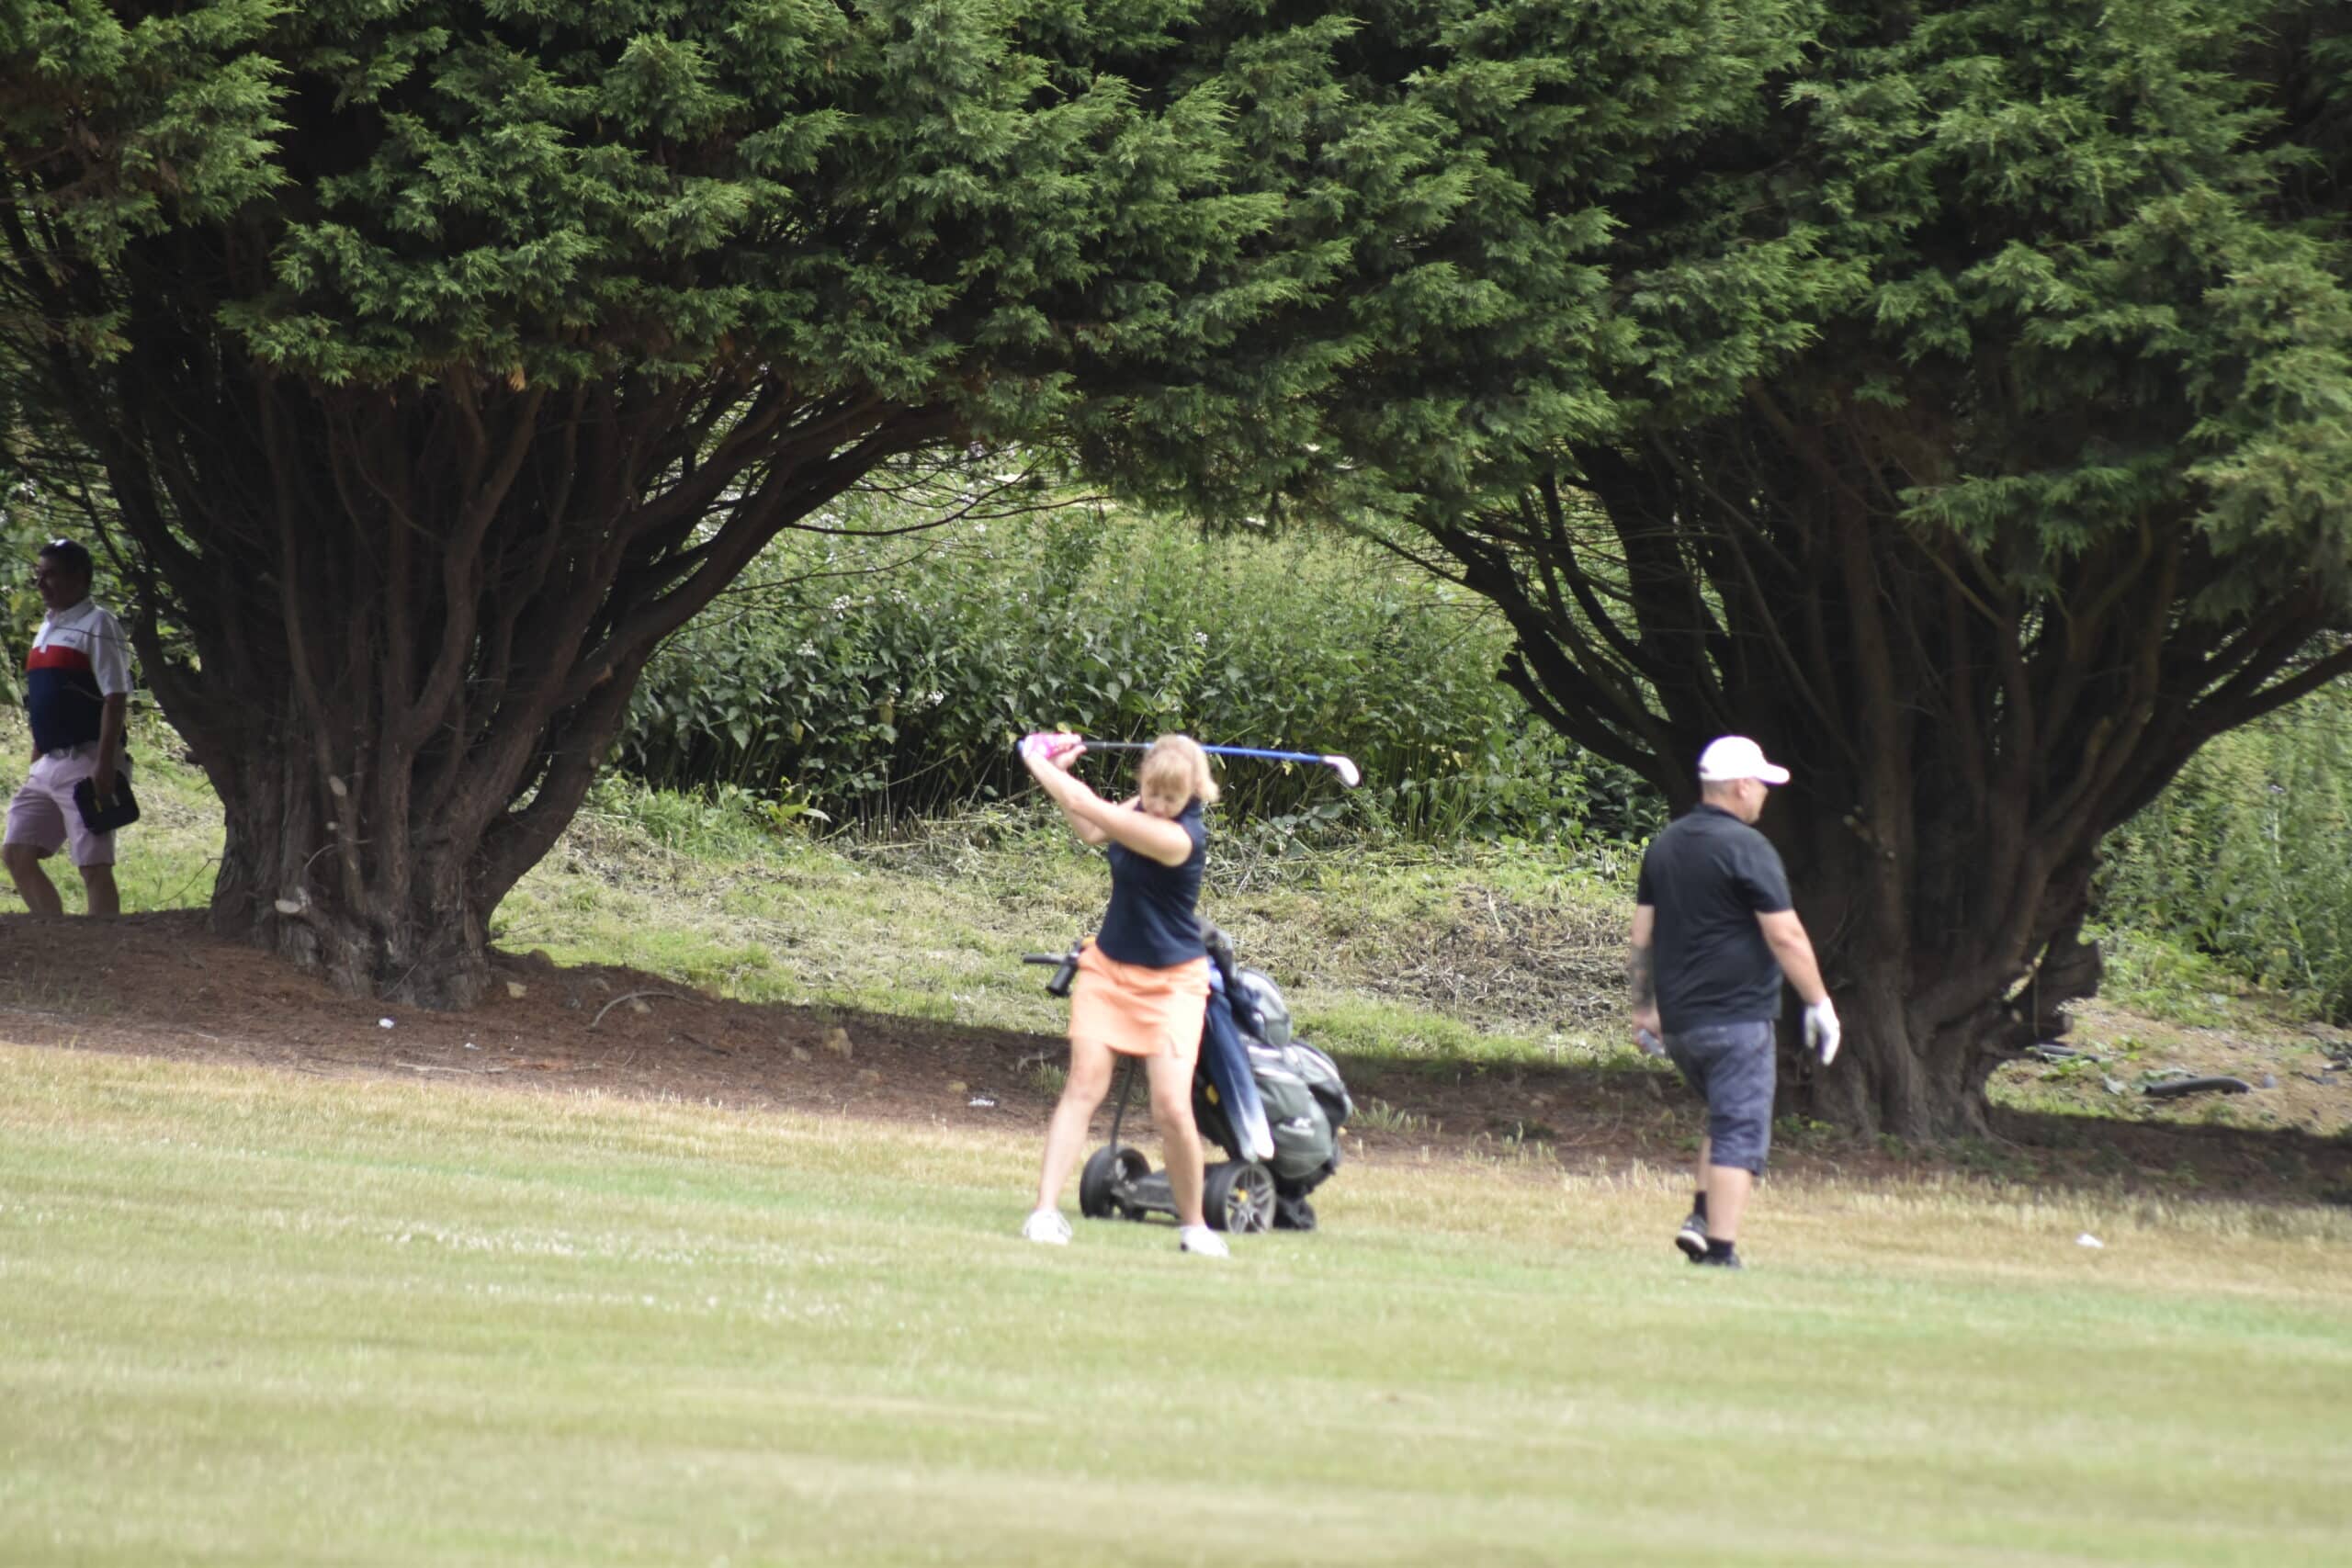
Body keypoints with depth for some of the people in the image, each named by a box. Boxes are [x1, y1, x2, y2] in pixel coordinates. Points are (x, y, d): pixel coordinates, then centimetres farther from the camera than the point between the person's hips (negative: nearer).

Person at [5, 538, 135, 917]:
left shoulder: (97, 625, -8)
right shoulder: (47, 629, 18)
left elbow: (115, 699, -15)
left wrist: (104, 767, -22)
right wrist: (35, 765, 20)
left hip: (85, 762, -9)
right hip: (49, 765, 9)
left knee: (93, 867, -7)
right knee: (17, 854, 6)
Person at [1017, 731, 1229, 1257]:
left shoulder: (1180, 837, -26)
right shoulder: (1142, 810, -3)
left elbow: (1088, 808, -25)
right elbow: (1093, 831, 19)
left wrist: (1041, 764, -12)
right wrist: (1062, 769, 12)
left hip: (1169, 982, -6)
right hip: (1108, 968, 6)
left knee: (1172, 1107, -12)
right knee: (1084, 1085, -8)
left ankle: (1193, 1225, 9)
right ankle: (1046, 1210, -13)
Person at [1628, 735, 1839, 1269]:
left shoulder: (1665, 845, 12)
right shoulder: (1746, 848, -12)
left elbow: (1642, 935, 15)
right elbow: (1786, 936, -14)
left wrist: (1643, 1005, 22)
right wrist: (1819, 1003, -7)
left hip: (1678, 1019, 8)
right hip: (1735, 1016, -8)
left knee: (1725, 1119, 22)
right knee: (1740, 1133, -5)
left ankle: (1700, 1219, 7)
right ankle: (1720, 1249, -10)